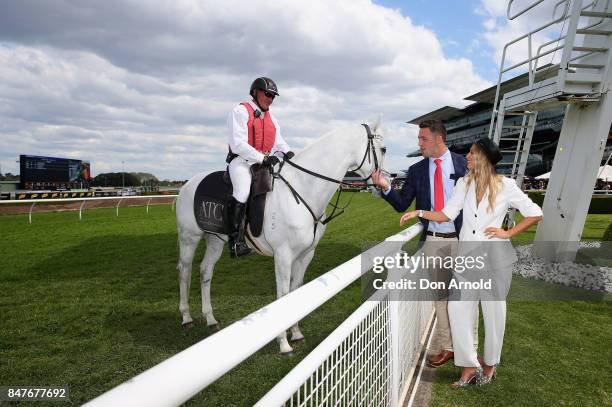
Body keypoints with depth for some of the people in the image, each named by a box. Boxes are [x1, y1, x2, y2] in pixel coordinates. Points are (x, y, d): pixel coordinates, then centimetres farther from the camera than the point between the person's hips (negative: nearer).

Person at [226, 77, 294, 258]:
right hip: (241, 161, -7)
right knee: (242, 192, -30)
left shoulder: (272, 119, 23)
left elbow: (279, 142, 13)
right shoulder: (240, 111, 0)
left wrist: (288, 152, -11)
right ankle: (236, 240, -24)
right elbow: (238, 144, -12)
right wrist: (262, 158, -21)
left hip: (265, 161, 7)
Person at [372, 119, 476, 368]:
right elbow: (401, 205, 1)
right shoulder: (417, 170, 2)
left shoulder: (464, 164, -3)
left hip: (461, 238, -2)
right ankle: (447, 348, 30)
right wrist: (385, 187, -17)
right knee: (440, 295, 13)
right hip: (433, 241, 2)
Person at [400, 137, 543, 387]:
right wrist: (419, 213, -7)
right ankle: (469, 366, 17)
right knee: (457, 308, 0)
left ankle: (490, 364, 33)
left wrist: (508, 233, -5)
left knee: (493, 311, 11)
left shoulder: (506, 186, -6)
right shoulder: (464, 183, 3)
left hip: (495, 257, -3)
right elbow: (447, 214, 3)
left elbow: (535, 214, 1)